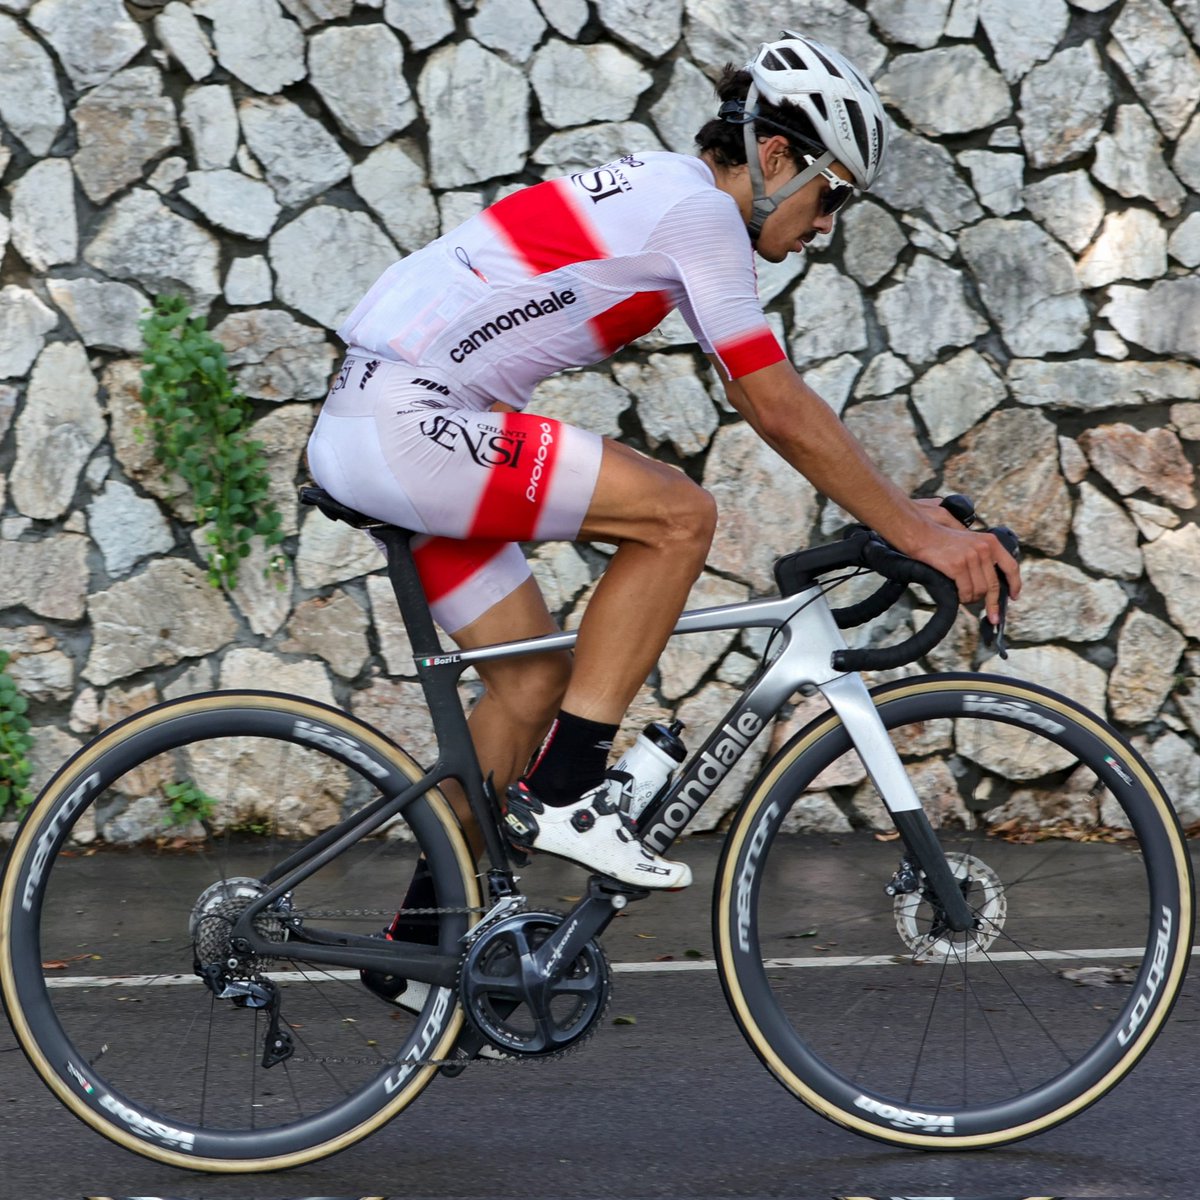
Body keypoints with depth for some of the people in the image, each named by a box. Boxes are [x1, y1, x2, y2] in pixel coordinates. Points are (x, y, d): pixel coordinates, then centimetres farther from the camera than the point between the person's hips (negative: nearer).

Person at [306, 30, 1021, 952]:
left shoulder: (665, 193, 19)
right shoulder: (699, 211, -11)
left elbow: (766, 402, 23)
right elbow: (783, 411, -13)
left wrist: (899, 505, 20)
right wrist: (918, 535, -9)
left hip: (370, 432, 11)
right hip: (404, 420, -11)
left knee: (534, 677, 15)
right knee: (678, 515, -13)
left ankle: (421, 940, 21)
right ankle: (565, 795, -9)